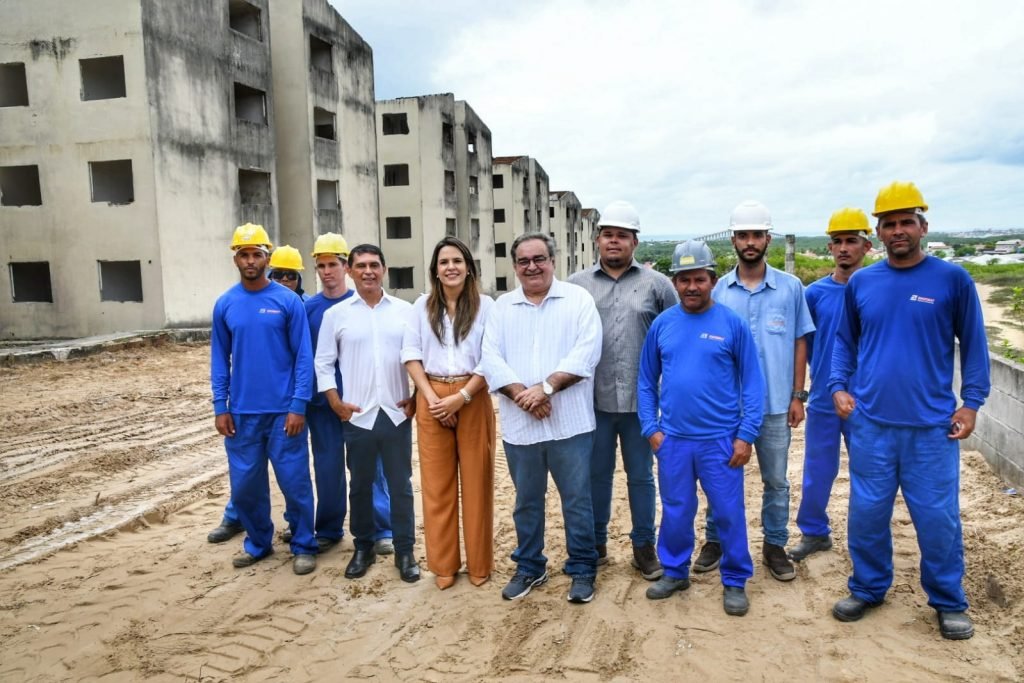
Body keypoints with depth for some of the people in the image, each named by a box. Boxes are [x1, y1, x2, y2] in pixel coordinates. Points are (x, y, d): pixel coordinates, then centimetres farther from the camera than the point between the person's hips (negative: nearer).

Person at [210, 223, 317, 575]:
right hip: (241, 412, 3)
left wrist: (298, 405, -12)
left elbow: (303, 356, -6)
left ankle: (304, 546, 20)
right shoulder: (225, 305, 4)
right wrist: (220, 407, 2)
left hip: (283, 410, -3)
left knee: (295, 482, 3)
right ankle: (258, 543, 31)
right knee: (245, 485, 11)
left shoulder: (288, 301, -5)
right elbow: (219, 360, 8)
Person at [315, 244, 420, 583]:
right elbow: (323, 363, 5)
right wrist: (336, 402, -3)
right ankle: (363, 547, 28)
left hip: (397, 414, 0)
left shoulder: (405, 310, 2)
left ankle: (405, 552, 19)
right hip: (357, 415, 1)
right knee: (360, 485, 12)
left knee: (401, 485, 7)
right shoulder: (336, 314, 2)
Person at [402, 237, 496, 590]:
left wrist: (462, 396, -13)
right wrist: (431, 397, -9)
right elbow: (411, 354, 3)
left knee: (476, 481, 4)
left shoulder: (485, 305, -1)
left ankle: (479, 563, 18)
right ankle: (443, 564, 19)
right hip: (431, 399, 2)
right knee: (437, 482, 6)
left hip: (473, 399, -2)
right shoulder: (422, 305, 7)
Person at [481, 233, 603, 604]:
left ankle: (582, 569, 23)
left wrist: (545, 386, -18)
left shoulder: (578, 299, 1)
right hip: (519, 425, 3)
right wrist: (522, 395, -15)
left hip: (569, 422, -2)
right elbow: (491, 358, -1)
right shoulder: (502, 307, 9)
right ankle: (529, 567, 31)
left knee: (577, 500, 6)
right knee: (526, 501, 15)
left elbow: (586, 352, -10)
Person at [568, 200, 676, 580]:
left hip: (640, 401, -1)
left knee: (641, 476, 11)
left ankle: (644, 546, 26)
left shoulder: (656, 284, 2)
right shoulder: (577, 284, 5)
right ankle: (595, 543, 28)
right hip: (593, 401, 1)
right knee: (596, 475, 13)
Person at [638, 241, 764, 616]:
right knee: (675, 511, 15)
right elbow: (646, 381, 8)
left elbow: (752, 383, -4)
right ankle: (674, 571, 33)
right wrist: (650, 427, 1)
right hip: (673, 439, 2)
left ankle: (735, 581, 26)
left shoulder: (733, 324, -5)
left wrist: (746, 434, -9)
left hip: (722, 440, -2)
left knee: (729, 513, 8)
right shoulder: (661, 324, 2)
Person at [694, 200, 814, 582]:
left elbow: (799, 342, 4)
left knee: (776, 481, 11)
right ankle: (715, 541, 27)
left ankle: (775, 546, 27)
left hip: (775, 404, 0)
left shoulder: (790, 288, 0)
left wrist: (797, 396, 1)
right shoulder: (718, 290, 0)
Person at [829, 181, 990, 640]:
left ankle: (948, 602, 27)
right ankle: (868, 589, 29)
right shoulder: (860, 283, 4)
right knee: (867, 513, 10)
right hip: (870, 423, 2)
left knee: (938, 517, 6)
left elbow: (973, 343, 2)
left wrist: (972, 402, -2)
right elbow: (845, 341, 14)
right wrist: (838, 386, 2)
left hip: (933, 425, -2)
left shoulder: (953, 279, -2)